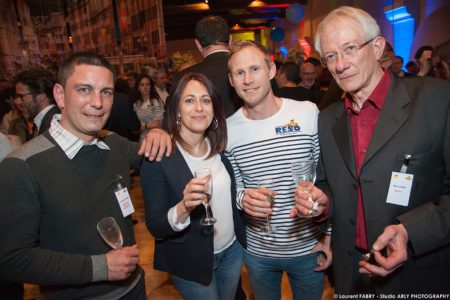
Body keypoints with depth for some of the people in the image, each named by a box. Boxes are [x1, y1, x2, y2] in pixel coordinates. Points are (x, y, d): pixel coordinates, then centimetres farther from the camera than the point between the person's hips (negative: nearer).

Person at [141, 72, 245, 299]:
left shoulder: (220, 148, -5)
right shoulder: (158, 156, -20)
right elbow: (155, 227, -20)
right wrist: (183, 208, -36)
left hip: (232, 251, 5)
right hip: (192, 263, -5)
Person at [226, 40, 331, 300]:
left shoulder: (309, 113, -13)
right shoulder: (228, 129, -9)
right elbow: (233, 185, 1)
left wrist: (330, 234, -3)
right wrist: (243, 198, -22)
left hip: (308, 247, -1)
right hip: (257, 250, 1)